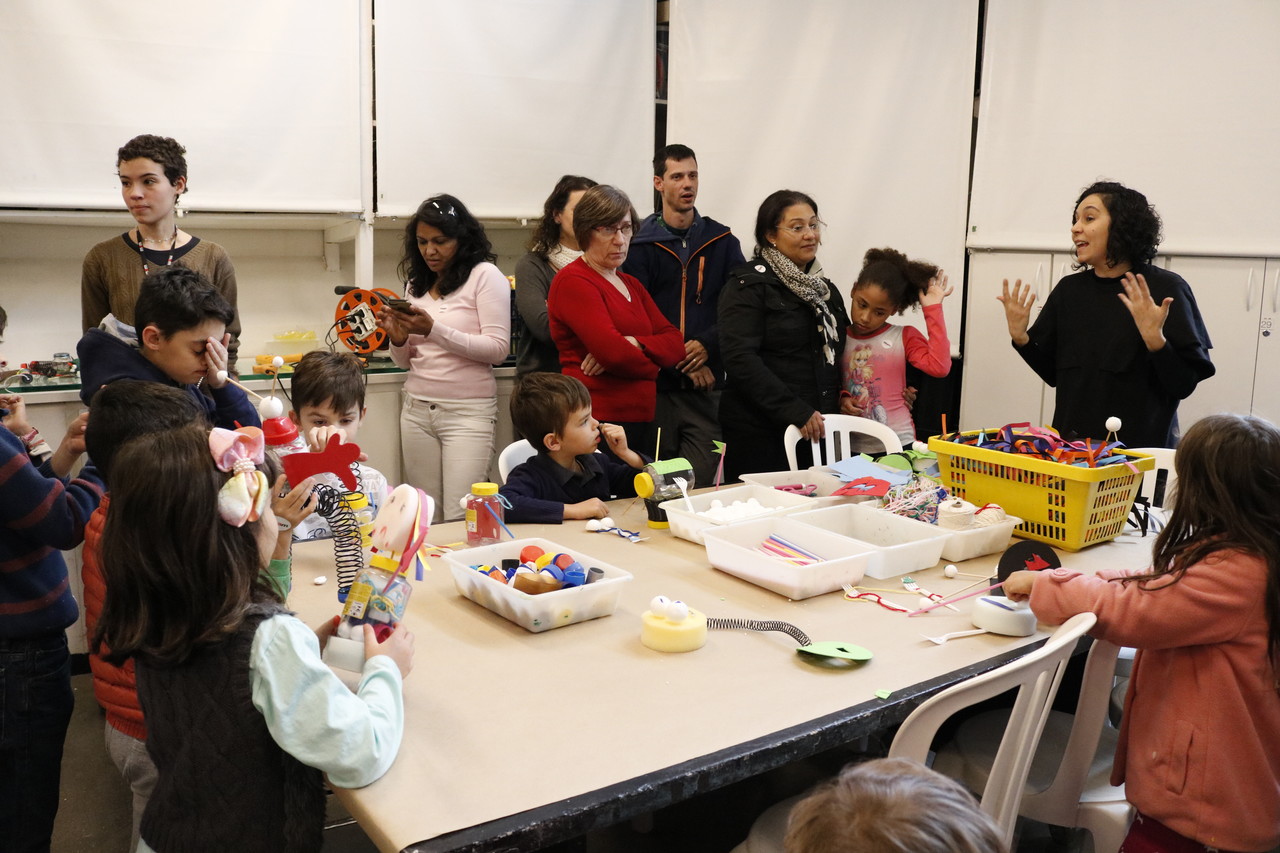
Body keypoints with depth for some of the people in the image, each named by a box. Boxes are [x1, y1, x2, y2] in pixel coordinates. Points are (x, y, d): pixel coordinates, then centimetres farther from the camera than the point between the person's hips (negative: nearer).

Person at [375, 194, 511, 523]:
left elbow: (498, 348, -11)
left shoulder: (485, 275, -2)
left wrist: (433, 330, -18)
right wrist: (398, 338, -4)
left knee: (460, 519, -10)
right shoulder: (416, 283, 15)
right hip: (416, 410, 5)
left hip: (468, 412, -5)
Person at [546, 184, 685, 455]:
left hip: (640, 420, 8)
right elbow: (613, 352, -18)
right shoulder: (573, 281, -6)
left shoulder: (631, 285, 20)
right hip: (598, 420, -8)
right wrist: (651, 365, 2)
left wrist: (634, 344, -11)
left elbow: (675, 343, 10)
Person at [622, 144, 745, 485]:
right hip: (655, 383, -1)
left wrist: (707, 344, -12)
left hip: (707, 384, 2)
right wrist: (680, 360, -13)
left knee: (699, 483, -3)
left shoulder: (722, 241, 11)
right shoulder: (639, 245, 3)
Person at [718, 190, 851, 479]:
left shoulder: (825, 290, 17)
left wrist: (839, 404, 6)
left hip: (817, 430, 6)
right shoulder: (748, 286, -6)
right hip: (760, 433, -6)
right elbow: (740, 359, -16)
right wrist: (796, 411, -20)